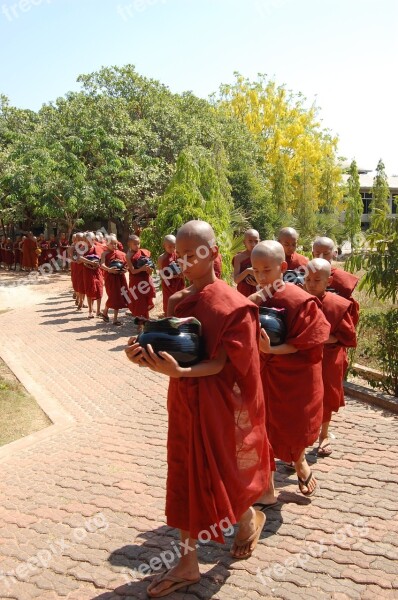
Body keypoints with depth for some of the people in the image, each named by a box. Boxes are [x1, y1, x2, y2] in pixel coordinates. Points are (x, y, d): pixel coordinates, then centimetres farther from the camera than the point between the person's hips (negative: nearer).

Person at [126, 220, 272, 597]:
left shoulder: (230, 304, -17)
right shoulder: (178, 300, 3)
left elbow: (219, 364, -19)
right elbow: (175, 350, 2)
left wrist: (179, 372, -37)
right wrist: (149, 355, -20)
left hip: (216, 406, -6)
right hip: (183, 401, 6)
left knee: (216, 475, 11)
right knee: (185, 477, 13)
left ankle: (250, 518, 45)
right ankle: (188, 563, 29)